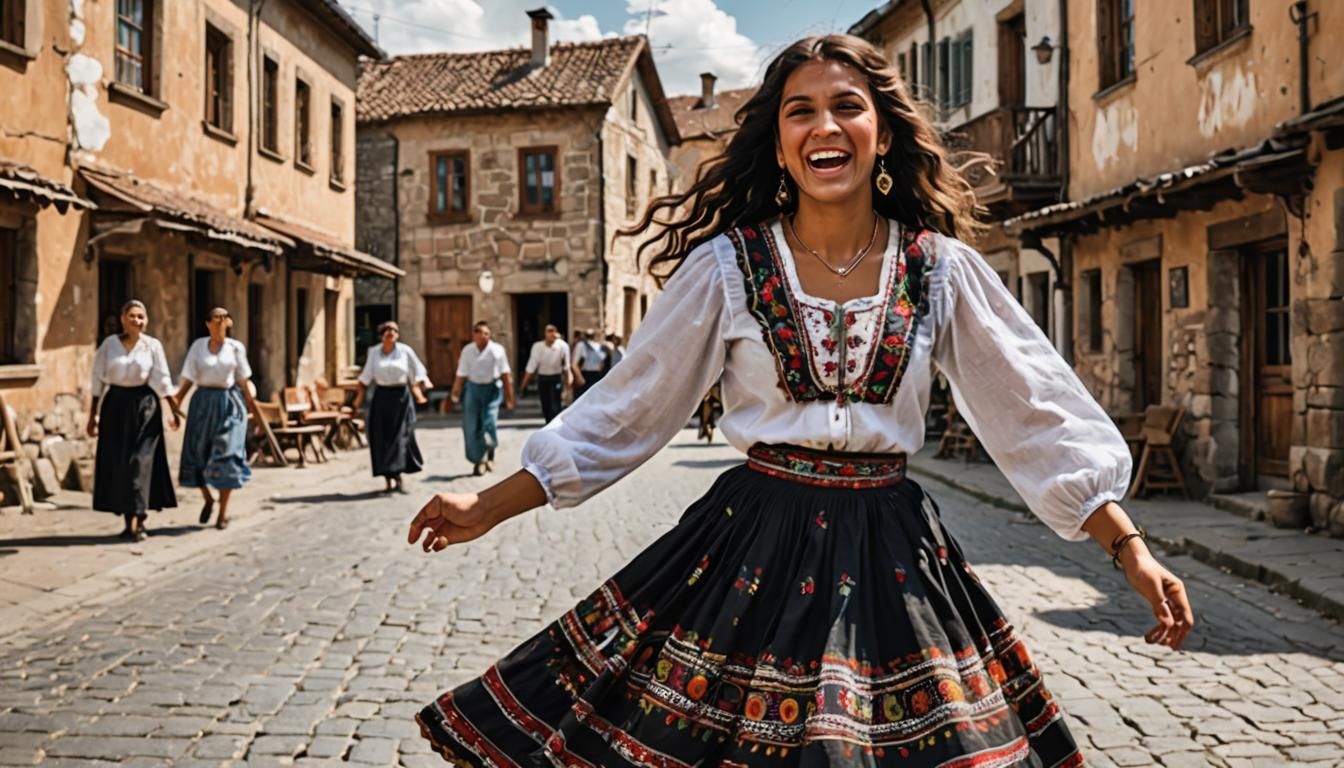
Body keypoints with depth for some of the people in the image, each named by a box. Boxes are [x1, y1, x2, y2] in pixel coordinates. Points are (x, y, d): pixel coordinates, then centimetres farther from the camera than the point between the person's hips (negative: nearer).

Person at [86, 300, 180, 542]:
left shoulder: (153, 345, 0)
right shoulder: (108, 344, 3)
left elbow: (162, 380, 1)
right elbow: (98, 381, 5)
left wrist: (173, 410, -2)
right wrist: (93, 415, 4)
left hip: (144, 405, -2)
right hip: (115, 404, 2)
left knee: (140, 460, -7)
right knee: (117, 463, 3)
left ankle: (137, 519, -9)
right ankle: (130, 519, 14)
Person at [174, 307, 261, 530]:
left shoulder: (235, 347, 2)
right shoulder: (198, 345, 3)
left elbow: (243, 381, 7)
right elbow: (188, 379, 1)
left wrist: (253, 408, 8)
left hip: (229, 403, -1)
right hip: (203, 402, 1)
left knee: (226, 456, -3)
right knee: (198, 454, 3)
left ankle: (223, 510, 7)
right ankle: (207, 499, 29)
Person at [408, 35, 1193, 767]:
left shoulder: (943, 269, 0)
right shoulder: (726, 265, -3)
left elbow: (1040, 410, 2)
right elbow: (629, 408, 0)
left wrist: (1129, 547, -5)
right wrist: (490, 507, -1)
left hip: (891, 548, 1)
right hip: (755, 546, -1)